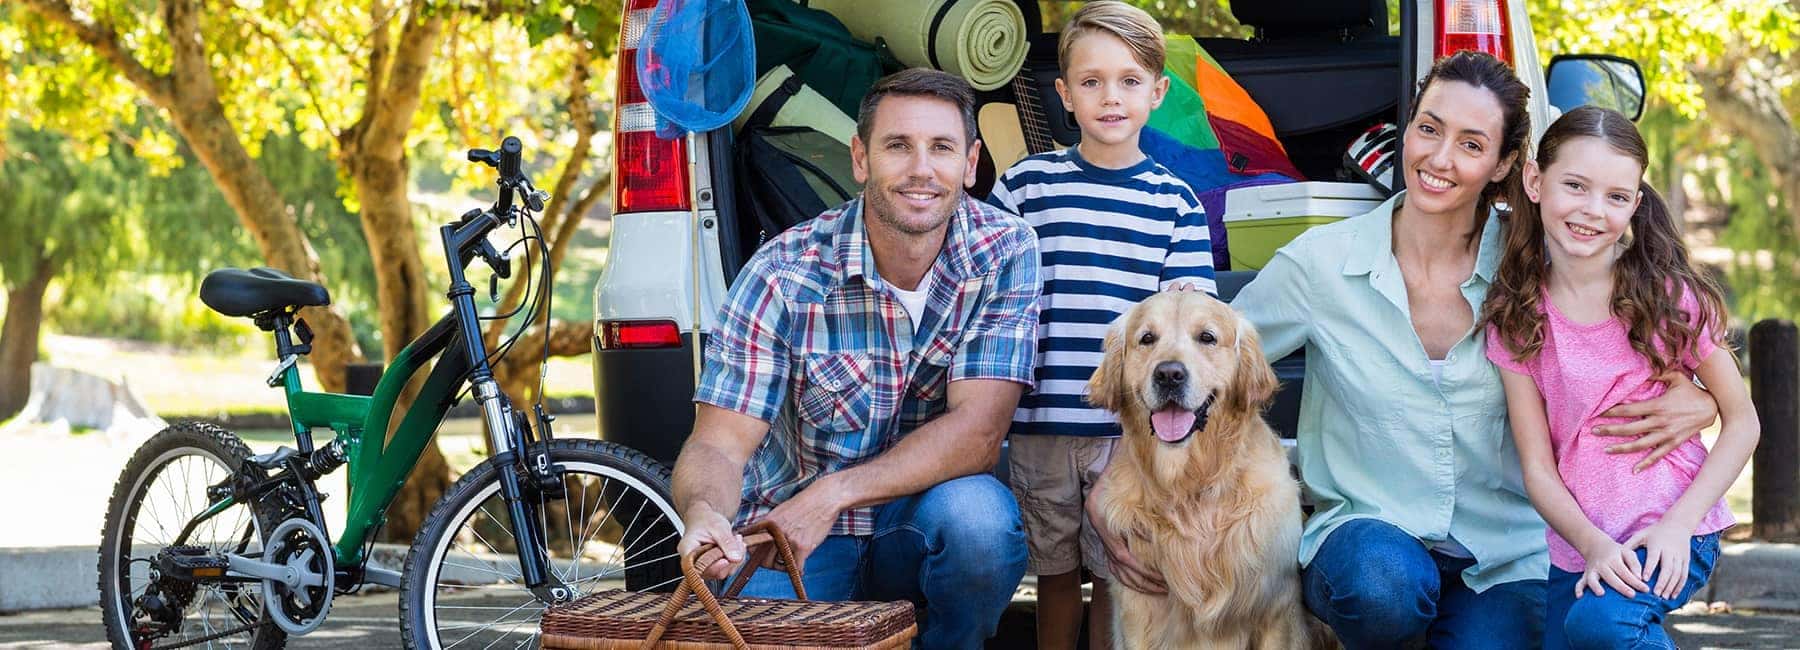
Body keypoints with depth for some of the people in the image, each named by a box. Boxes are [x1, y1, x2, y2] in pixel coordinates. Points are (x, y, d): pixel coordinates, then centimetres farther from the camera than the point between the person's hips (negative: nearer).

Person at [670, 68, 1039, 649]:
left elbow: (977, 435, -17)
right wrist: (703, 515, -40)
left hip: (920, 525, 1)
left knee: (977, 512, -32)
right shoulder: (784, 274, -13)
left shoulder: (1005, 254, -11)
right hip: (789, 530, -1)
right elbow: (719, 444, -16)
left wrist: (833, 495, -29)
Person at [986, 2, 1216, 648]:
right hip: (1039, 423, 0)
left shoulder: (1174, 202, 5)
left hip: (1130, 425, 0)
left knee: (1117, 572, 6)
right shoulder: (1025, 184, 3)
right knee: (1055, 571, 11)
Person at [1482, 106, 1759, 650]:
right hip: (1578, 551, 4)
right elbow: (1538, 466, -2)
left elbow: (1741, 423, -1)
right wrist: (1595, 545, -18)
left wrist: (1677, 525, -14)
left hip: (1674, 537, -4)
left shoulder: (1667, 297, -6)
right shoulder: (1514, 319, -1)